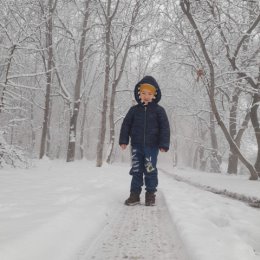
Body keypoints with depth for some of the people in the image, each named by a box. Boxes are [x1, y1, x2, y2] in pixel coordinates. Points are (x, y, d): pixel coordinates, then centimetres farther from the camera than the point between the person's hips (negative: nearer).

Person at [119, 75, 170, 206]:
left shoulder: (159, 110, 0)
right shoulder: (134, 110, 6)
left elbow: (165, 127, -2)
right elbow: (126, 124, 8)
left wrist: (164, 144, -9)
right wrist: (124, 140, 1)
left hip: (152, 146, -2)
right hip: (136, 145, 2)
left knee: (150, 170, 1)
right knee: (136, 170, 4)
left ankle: (150, 194, 13)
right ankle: (135, 194, 11)